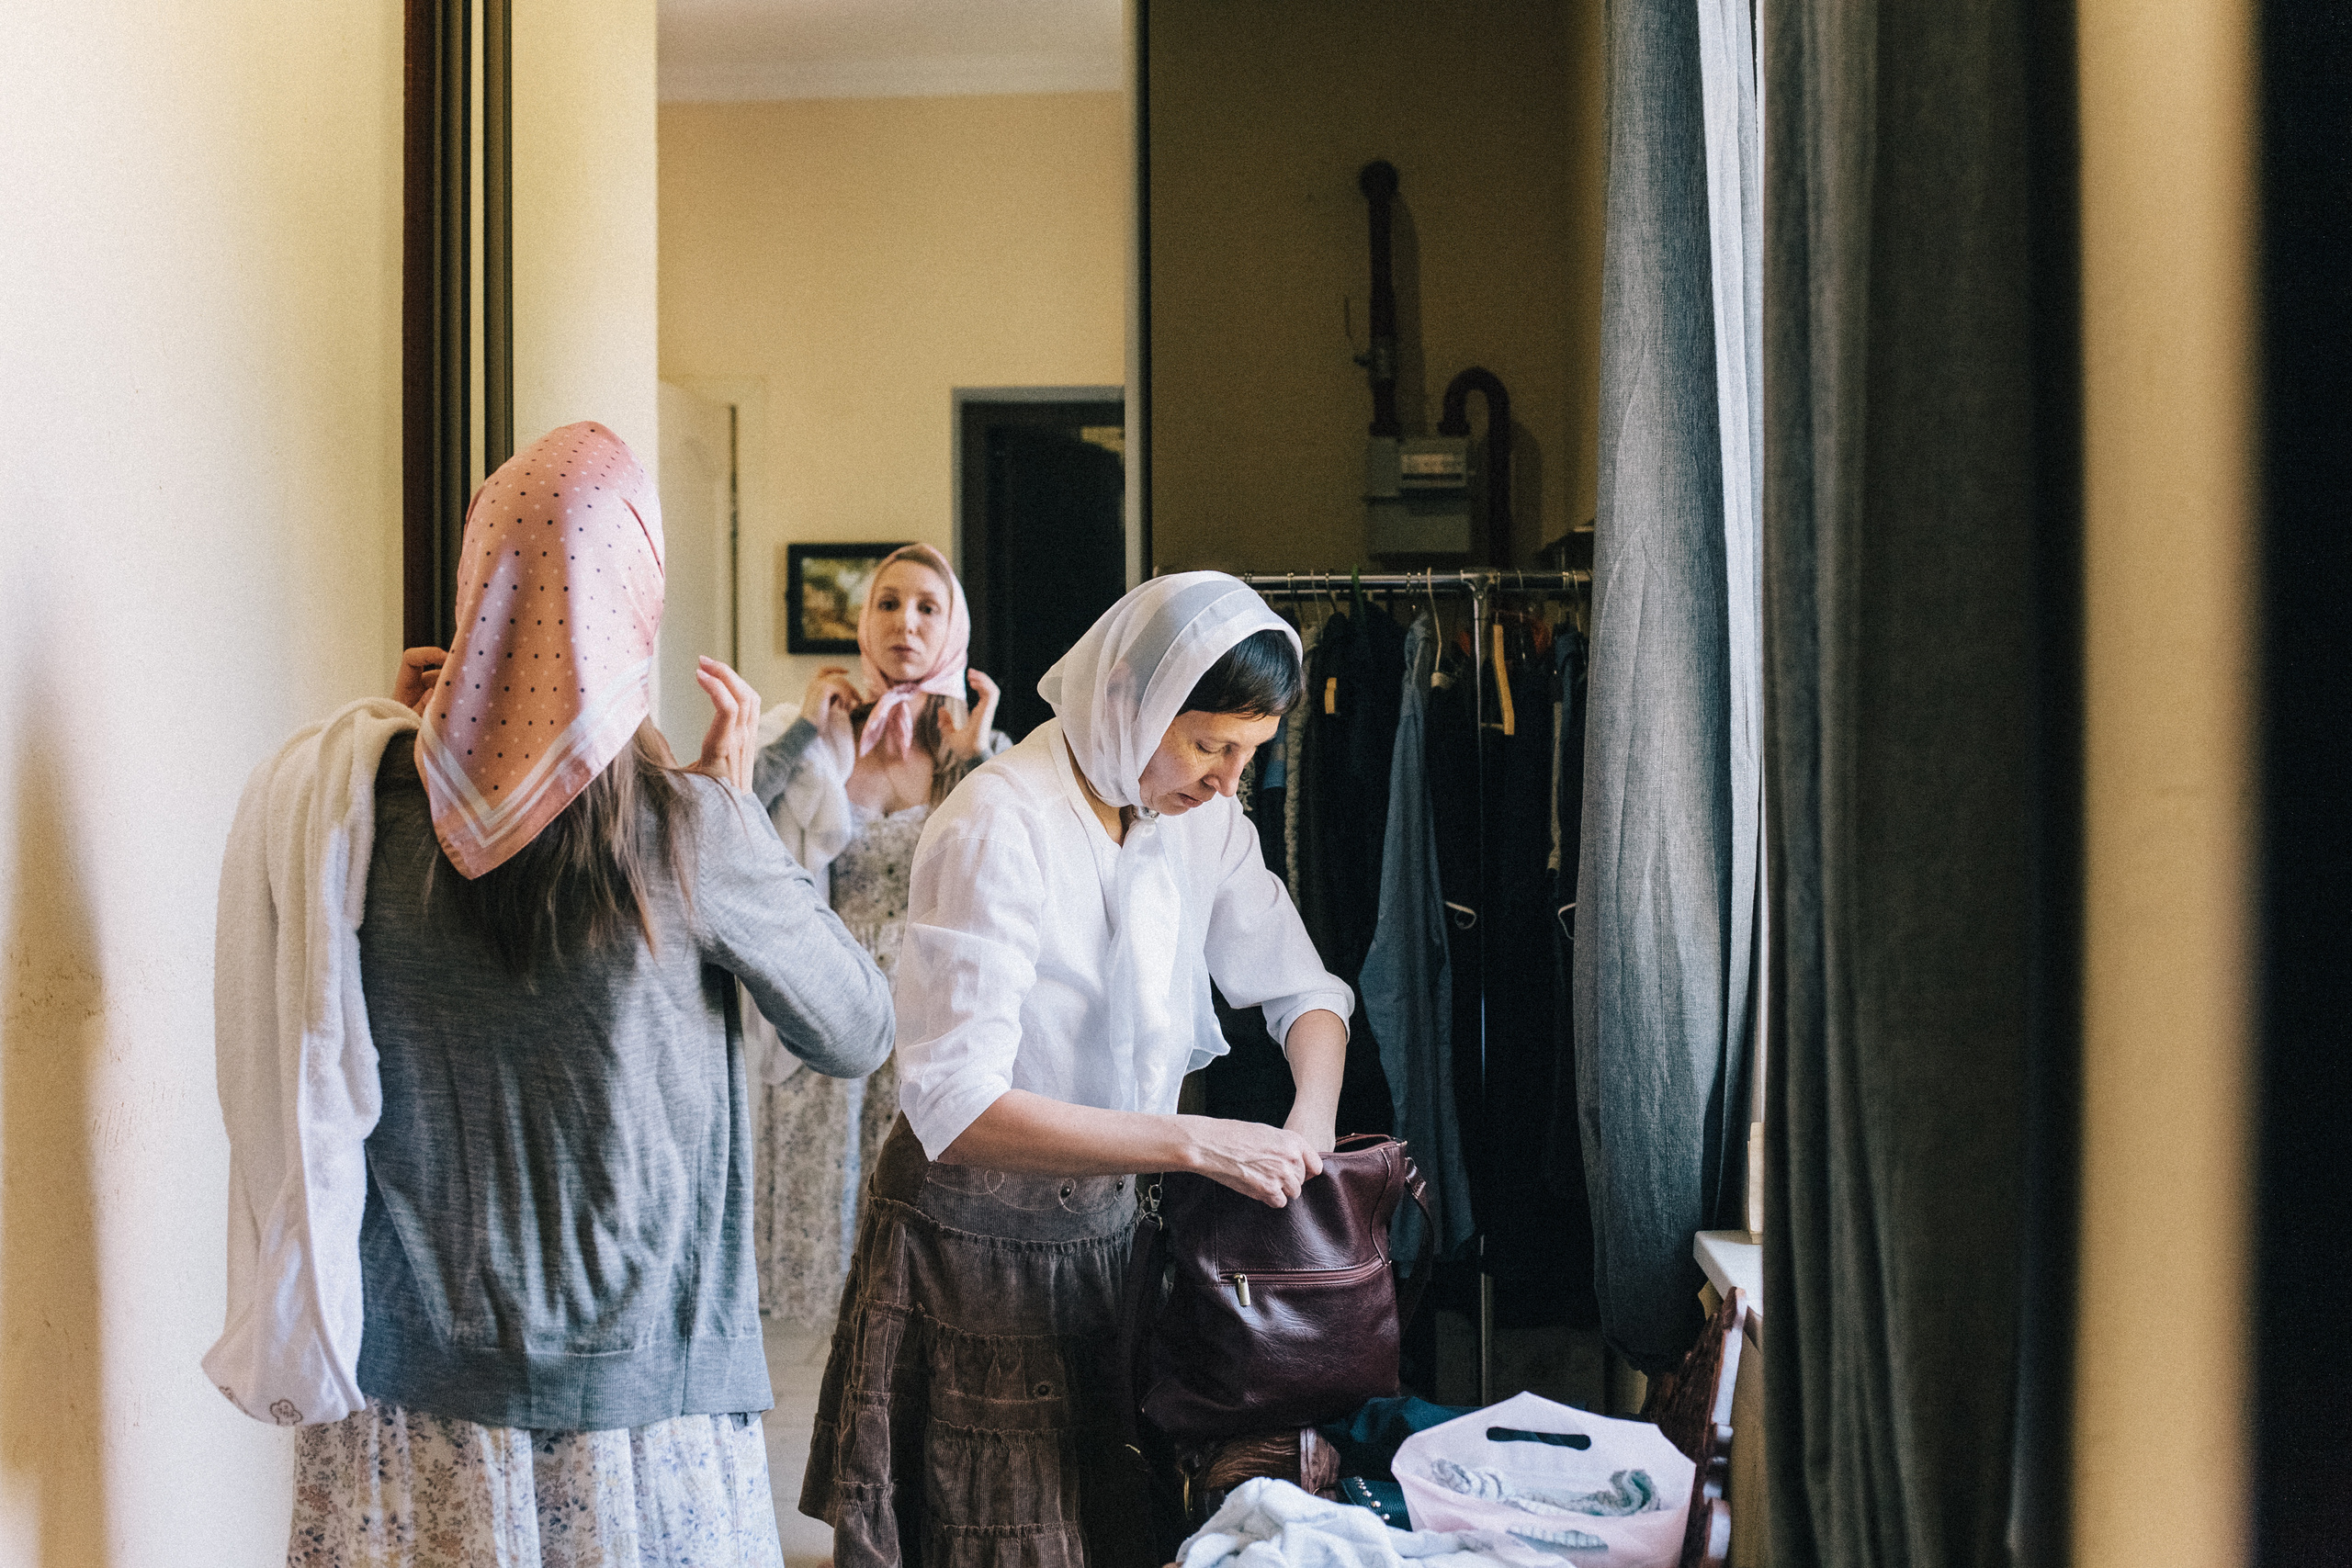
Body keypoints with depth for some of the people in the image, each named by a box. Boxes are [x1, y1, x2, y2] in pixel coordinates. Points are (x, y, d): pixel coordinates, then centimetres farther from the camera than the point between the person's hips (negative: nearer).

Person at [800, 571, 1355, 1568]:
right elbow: (956, 1108, -29)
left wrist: (1309, 1129, -11)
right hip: (976, 1249, -6)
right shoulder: (999, 828, -23)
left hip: (1108, 1226, 6)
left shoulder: (1202, 820, -1)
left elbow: (1303, 992, 10)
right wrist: (1195, 1141, -31)